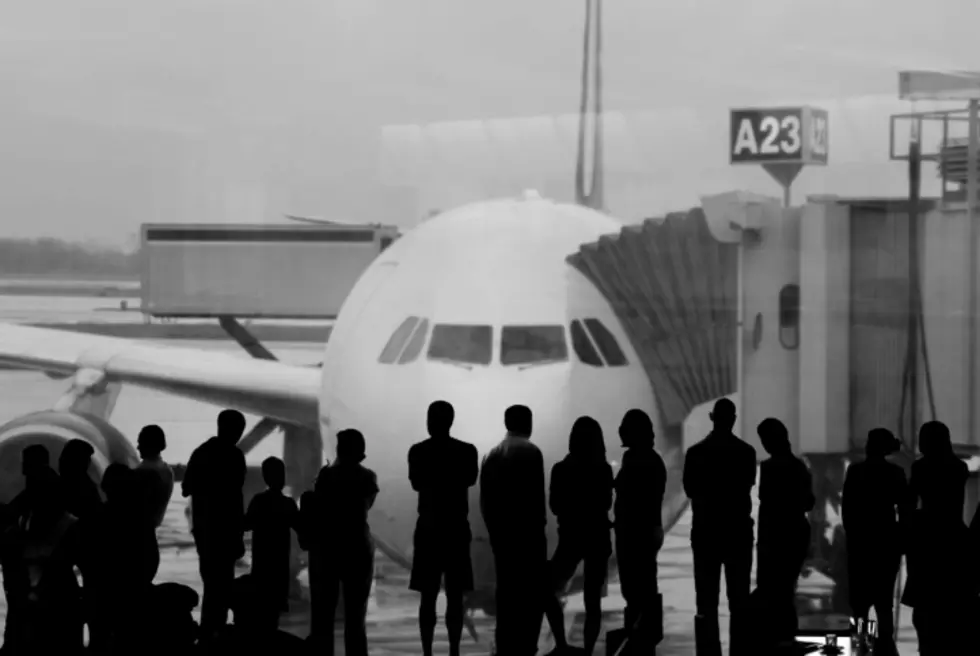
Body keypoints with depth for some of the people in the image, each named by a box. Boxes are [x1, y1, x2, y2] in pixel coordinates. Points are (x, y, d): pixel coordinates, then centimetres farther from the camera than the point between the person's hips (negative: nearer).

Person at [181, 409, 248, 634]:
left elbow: (186, 489, 14)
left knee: (212, 583, 16)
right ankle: (212, 635, -8)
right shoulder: (233, 455, -12)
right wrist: (239, 534, -14)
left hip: (202, 527, 7)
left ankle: (206, 634, 21)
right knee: (221, 586, -5)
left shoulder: (200, 452, 8)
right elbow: (234, 497, -14)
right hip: (223, 529, -7)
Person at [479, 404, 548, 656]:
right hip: (527, 530, -6)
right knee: (533, 590, -2)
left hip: (501, 531, 6)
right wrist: (540, 523, -4)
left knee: (506, 589, 10)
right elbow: (536, 494, -14)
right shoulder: (530, 451, -9)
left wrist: (493, 527, 15)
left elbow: (484, 498, 8)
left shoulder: (492, 455, 9)